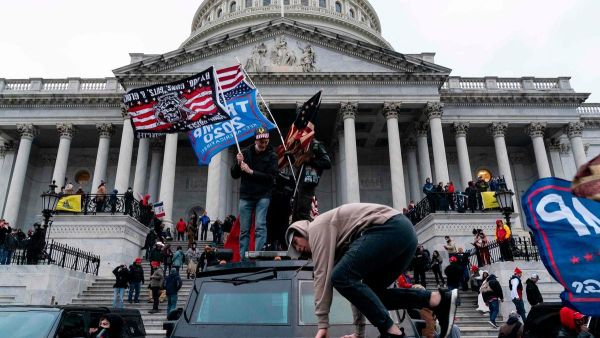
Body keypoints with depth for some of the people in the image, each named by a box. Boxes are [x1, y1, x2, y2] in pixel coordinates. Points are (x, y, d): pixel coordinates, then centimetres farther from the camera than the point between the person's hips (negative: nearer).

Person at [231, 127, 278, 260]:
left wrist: (251, 171, -17)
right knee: (244, 230, 3)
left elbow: (271, 177, -12)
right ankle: (243, 258, 9)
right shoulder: (245, 153, 5)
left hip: (263, 196, -2)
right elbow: (234, 175, 6)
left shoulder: (271, 156, -1)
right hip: (245, 196, 2)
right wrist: (238, 164, -13)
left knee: (260, 226, -12)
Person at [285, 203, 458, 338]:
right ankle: (439, 299, 5)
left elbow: (323, 274, -5)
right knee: (370, 292, 15)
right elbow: (355, 281, 31)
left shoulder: (317, 227, 6)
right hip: (404, 232, 11)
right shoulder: (337, 242, 31)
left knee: (341, 277, -12)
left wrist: (322, 324, -4)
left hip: (390, 228, -10)